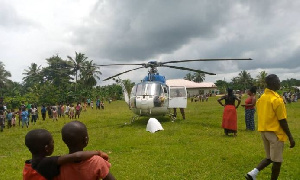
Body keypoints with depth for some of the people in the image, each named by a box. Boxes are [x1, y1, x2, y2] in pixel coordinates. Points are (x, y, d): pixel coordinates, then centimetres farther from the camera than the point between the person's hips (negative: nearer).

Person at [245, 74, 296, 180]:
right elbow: (282, 121, -16)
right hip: (275, 133, -7)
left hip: (264, 131, 8)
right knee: (277, 161, 7)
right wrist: (290, 137, -8)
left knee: (269, 158, 18)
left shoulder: (261, 98, 6)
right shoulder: (277, 99, -17)